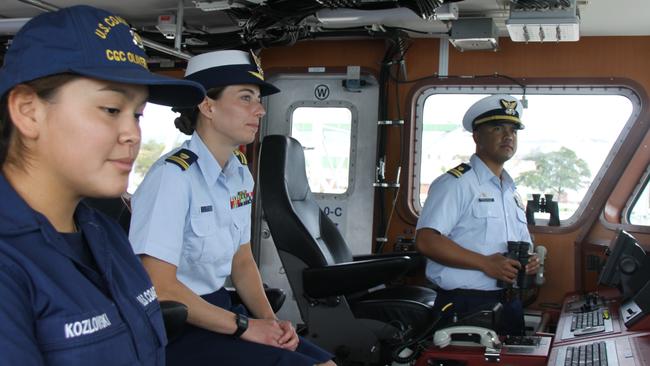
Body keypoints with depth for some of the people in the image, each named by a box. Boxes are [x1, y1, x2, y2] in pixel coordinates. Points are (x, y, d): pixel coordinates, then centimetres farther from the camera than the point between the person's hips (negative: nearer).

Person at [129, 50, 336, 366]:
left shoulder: (240, 175, 5)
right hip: (175, 329, -7)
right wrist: (244, 326, -15)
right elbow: (160, 288, -22)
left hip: (218, 308, 8)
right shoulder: (173, 176, -20)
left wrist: (269, 320, -4)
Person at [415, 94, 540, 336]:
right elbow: (426, 240, -20)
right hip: (464, 306, -7)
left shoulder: (512, 191, 19)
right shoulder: (455, 183, -9)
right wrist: (486, 263, -21)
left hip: (508, 305, 8)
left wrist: (530, 261, 4)